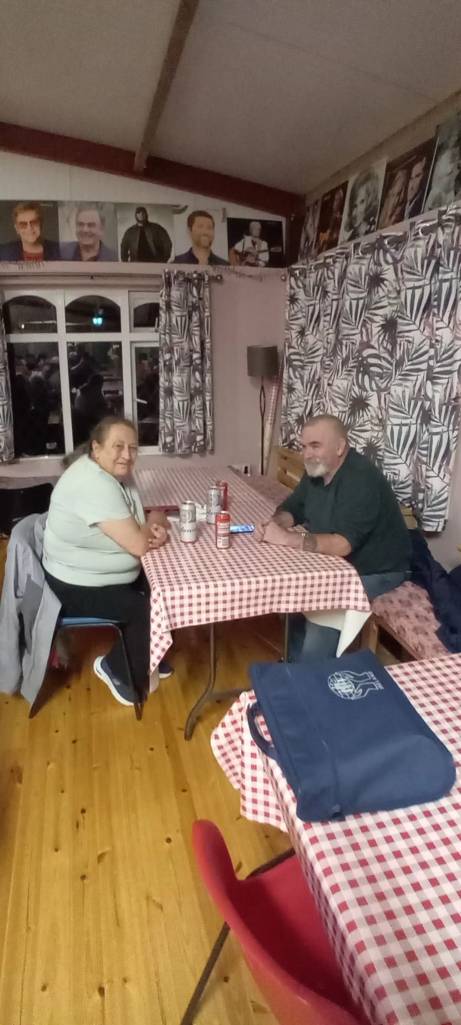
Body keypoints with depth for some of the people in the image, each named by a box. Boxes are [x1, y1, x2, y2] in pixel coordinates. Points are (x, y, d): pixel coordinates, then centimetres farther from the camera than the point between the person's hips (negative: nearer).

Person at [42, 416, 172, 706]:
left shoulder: (116, 472, 0)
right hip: (78, 586, -9)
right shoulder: (94, 484, -31)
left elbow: (133, 528, 7)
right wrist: (156, 522, -11)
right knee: (147, 612, -14)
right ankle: (116, 668, 11)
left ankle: (144, 656, 27)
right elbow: (138, 545, -32)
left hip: (109, 574, 10)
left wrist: (155, 530, -16)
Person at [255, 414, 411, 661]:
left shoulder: (361, 481, -29)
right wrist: (273, 525, -19)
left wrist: (287, 538, -38)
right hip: (339, 562, 8)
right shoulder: (317, 471, -2)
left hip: (375, 571, -8)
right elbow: (292, 508, 4)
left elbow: (342, 544, -37)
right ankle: (294, 660, 13)